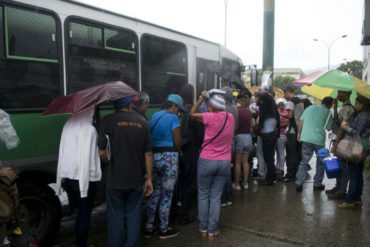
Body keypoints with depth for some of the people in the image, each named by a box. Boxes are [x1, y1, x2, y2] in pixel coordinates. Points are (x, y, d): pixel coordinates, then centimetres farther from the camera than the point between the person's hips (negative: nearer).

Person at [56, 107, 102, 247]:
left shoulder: (68, 125, 4)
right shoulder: (88, 129, -15)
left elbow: (63, 152, 5)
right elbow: (87, 156, -17)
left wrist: (62, 177, 9)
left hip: (67, 176, 7)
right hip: (84, 178, -7)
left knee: (78, 212, 19)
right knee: (84, 216, 5)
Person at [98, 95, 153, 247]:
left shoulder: (107, 121, -8)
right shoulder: (141, 122, 0)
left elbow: (102, 152, -11)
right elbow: (148, 154, 0)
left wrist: (111, 163, 10)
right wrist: (149, 179, 7)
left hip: (115, 180, -2)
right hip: (136, 180, 2)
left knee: (116, 218, 10)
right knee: (134, 217, 14)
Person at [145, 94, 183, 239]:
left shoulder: (154, 116, 11)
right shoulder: (173, 118, -11)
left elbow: (152, 137, 11)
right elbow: (177, 142, -12)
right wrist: (179, 151, 7)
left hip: (153, 156, 7)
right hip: (169, 158, -7)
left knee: (154, 193, 15)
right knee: (166, 195, 5)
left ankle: (148, 228, 23)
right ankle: (163, 229, 18)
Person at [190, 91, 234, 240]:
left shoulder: (210, 117, -14)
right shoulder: (230, 117, 2)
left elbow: (192, 114, 1)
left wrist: (202, 98, 5)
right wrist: (206, 98, 14)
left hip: (207, 160, -4)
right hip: (225, 162, 4)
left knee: (203, 195, 13)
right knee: (216, 197, 11)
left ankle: (203, 229, 22)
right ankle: (212, 232, 17)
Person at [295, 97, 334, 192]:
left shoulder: (310, 108, 10)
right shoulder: (328, 113, 2)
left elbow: (301, 121, 8)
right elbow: (329, 128, 6)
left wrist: (299, 133, 14)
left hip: (306, 138, 3)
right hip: (319, 140, -2)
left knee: (304, 162, 9)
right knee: (320, 162, 16)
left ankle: (299, 183, 0)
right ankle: (317, 184, 20)